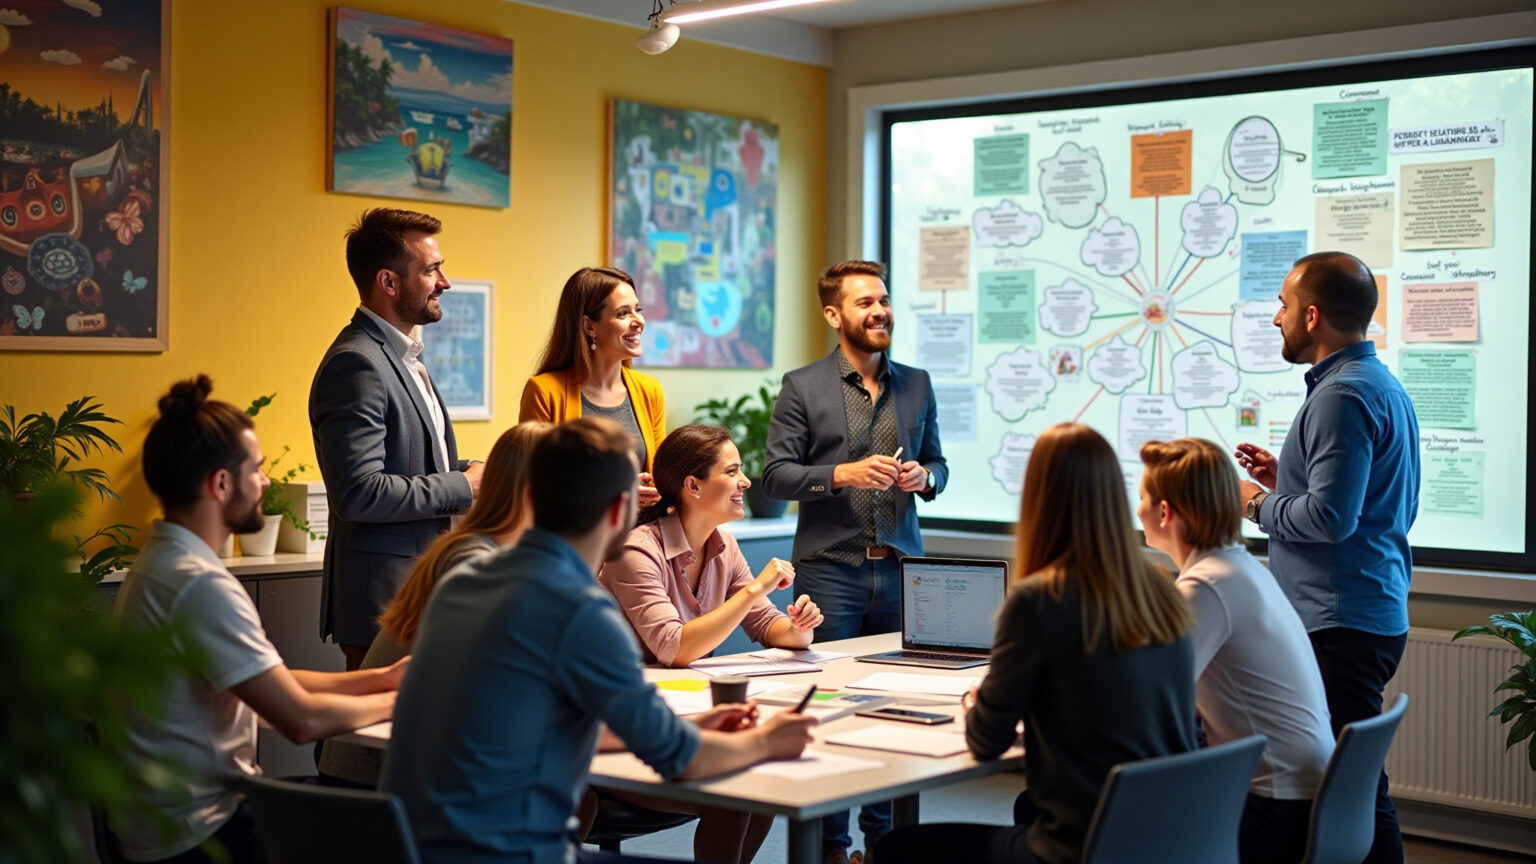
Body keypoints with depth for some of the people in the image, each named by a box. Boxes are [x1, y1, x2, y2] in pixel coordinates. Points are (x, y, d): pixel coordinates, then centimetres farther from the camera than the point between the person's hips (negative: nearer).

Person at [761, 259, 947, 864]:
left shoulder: (916, 384, 13)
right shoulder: (802, 387, 0)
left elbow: (937, 463, 20)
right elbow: (775, 474, -5)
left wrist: (924, 476, -3)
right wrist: (844, 474, -17)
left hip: (900, 566, 4)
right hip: (831, 568, -3)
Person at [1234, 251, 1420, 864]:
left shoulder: (1342, 396, -15)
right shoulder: (1383, 386, 18)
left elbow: (1330, 517, -23)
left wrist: (1258, 503, -6)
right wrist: (1285, 480, 18)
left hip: (1341, 626, -11)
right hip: (1375, 617, 11)